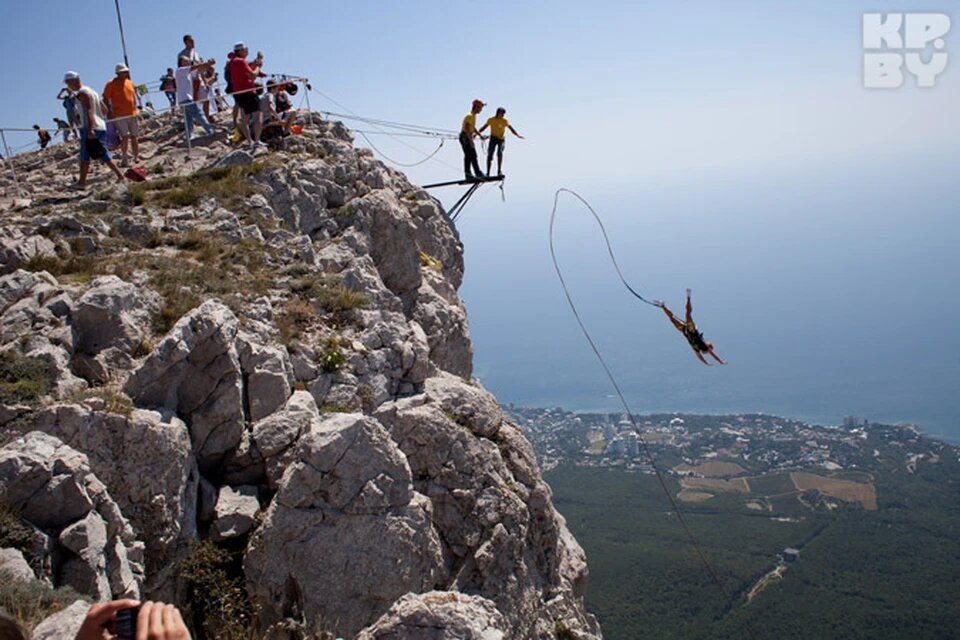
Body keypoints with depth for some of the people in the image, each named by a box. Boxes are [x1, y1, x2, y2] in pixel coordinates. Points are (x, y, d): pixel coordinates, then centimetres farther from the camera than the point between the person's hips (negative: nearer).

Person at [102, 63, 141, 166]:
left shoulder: (130, 82, 13)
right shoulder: (111, 84, -3)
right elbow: (105, 99, -3)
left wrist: (135, 109, 21)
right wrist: (109, 112, -12)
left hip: (132, 114, 5)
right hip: (119, 115, -5)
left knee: (134, 137, 9)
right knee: (125, 136, -14)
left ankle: (136, 157, 19)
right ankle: (124, 158, -3)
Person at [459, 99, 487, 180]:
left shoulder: (474, 116, 16)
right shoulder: (469, 116, -16)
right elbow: (467, 129, -24)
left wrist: (481, 135, 21)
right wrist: (471, 141, -27)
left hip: (467, 137, 10)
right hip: (465, 137, -10)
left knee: (468, 157, 9)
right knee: (473, 156, -12)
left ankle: (468, 175, 10)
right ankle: (478, 173, -15)